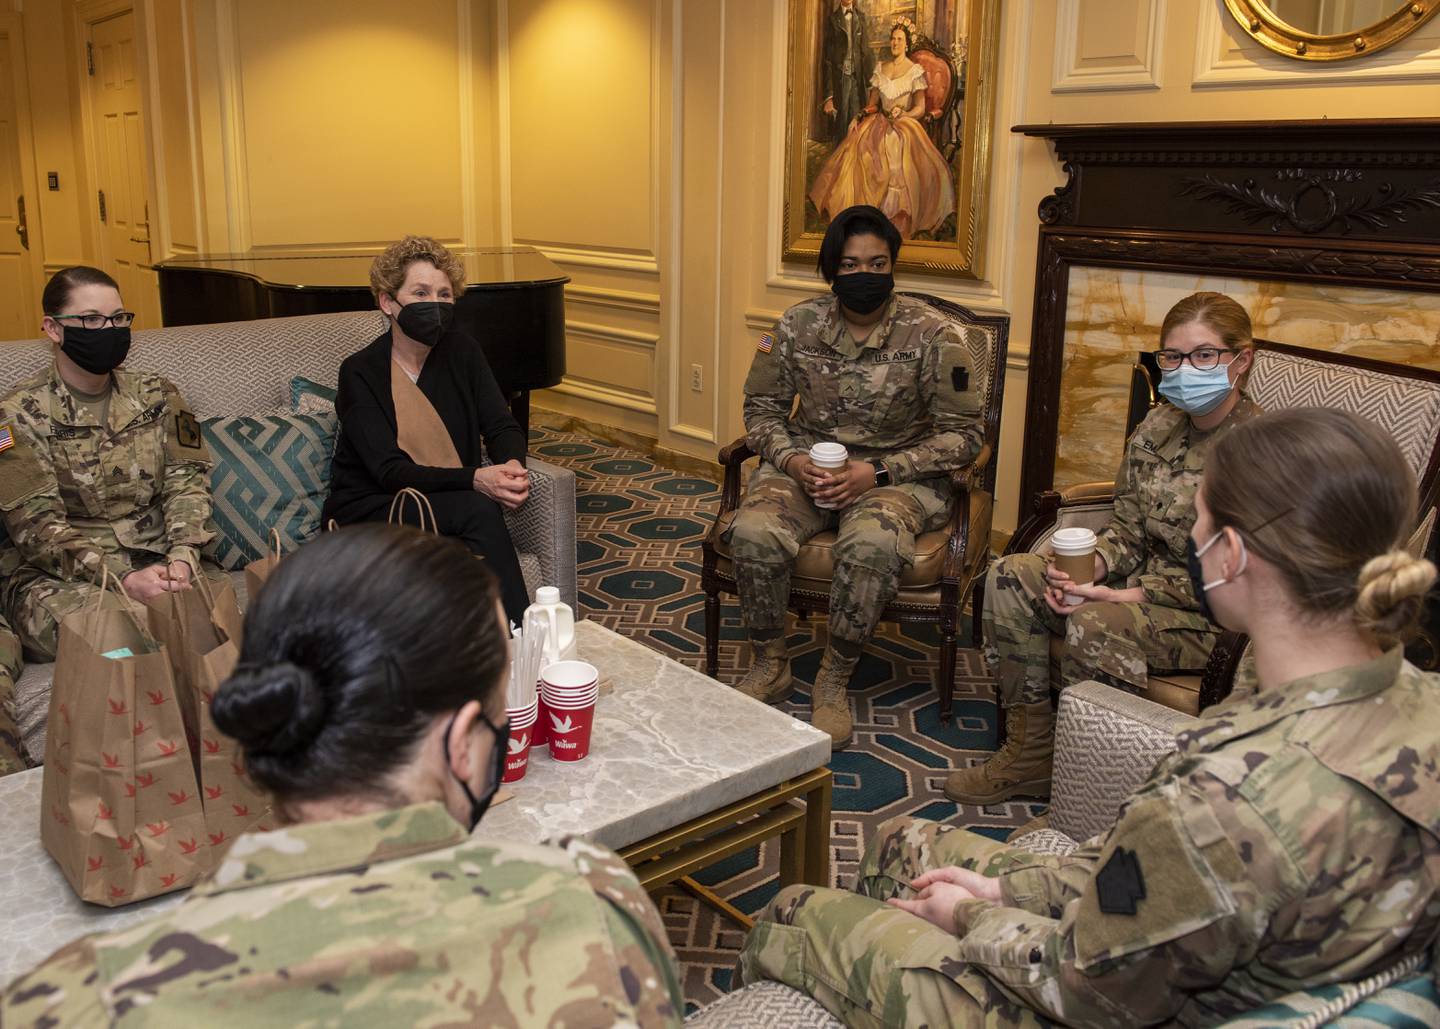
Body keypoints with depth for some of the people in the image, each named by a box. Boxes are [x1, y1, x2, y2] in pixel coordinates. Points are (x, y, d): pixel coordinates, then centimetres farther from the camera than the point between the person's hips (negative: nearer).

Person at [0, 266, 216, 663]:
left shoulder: (157, 394, 10)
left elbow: (187, 482, 1)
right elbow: (37, 526, -10)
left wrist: (183, 556, -21)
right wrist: (121, 578, -26)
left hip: (157, 558, 3)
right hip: (58, 572, -2)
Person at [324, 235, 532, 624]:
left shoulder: (462, 351, 4)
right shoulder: (360, 372, -11)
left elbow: (502, 427, -2)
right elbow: (389, 471, -21)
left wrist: (512, 465, -27)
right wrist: (475, 479, -35)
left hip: (447, 506, 4)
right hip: (367, 509, -3)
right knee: (480, 510, -31)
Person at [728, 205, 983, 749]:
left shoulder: (933, 334, -8)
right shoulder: (798, 324, 1)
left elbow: (963, 434, -7)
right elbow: (761, 407, 9)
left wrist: (877, 472, -18)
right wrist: (791, 460, -13)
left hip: (896, 472, -2)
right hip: (808, 463, 3)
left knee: (871, 543, -37)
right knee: (754, 532, -28)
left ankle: (834, 680, -13)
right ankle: (770, 667, -4)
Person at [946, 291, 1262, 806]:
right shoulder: (1156, 429, 5)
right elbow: (1126, 531, 8)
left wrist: (1126, 597, -23)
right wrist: (1088, 569, -14)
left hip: (1215, 618, -8)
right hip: (1142, 584, 8)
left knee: (1095, 625, -34)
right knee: (1011, 575, -9)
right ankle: (1029, 754, -4)